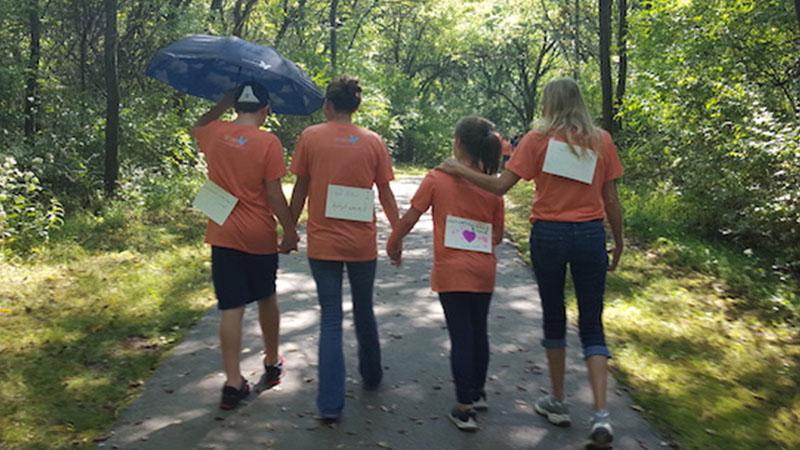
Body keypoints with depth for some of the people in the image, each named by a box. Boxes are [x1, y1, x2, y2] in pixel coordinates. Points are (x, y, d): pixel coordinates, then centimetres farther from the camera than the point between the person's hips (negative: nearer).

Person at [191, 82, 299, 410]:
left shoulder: (215, 135, 0)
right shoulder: (268, 143, -11)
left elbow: (197, 127, 26)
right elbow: (274, 195, -12)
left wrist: (225, 103, 23)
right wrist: (290, 232, -2)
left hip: (223, 235, 2)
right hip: (260, 237, -2)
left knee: (231, 308, 4)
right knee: (267, 299, 19)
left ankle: (233, 383, 3)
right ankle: (272, 364, 33)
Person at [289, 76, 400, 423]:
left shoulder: (310, 137, -3)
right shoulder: (373, 142, 0)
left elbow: (300, 190, 0)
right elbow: (385, 195, 3)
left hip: (322, 242, -1)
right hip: (362, 243, 2)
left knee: (330, 319, 5)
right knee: (364, 310, 21)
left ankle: (330, 405, 1)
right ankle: (371, 376, 40)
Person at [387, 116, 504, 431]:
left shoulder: (437, 179, -7)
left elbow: (409, 219, -7)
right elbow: (498, 236, 7)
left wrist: (393, 245, 10)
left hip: (452, 272, -3)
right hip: (484, 272, 3)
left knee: (461, 336, 2)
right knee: (479, 332, 19)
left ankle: (464, 408, 8)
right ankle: (478, 394, 36)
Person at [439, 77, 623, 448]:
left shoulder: (538, 139, -4)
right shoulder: (601, 140, 4)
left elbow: (500, 186, -9)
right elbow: (611, 200, 5)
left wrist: (459, 170, 3)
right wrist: (618, 243, 16)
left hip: (549, 235, -1)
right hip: (591, 236, 2)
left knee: (554, 319, 16)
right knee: (592, 327, 9)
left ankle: (557, 403, 28)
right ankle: (601, 416, -3)